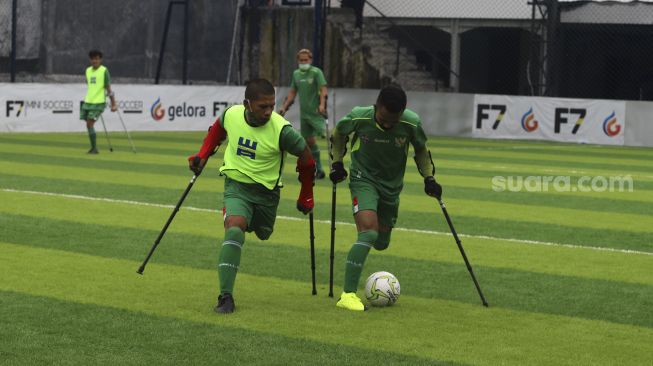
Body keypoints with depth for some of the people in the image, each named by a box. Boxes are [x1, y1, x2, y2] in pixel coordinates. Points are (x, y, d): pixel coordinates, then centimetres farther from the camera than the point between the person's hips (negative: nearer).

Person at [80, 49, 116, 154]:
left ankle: (94, 148, -6)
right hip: (88, 101, 6)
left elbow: (108, 88, -7)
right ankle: (94, 148, 14)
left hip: (99, 102, -6)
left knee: (90, 124, -13)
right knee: (89, 125, 4)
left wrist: (113, 104, -10)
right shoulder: (88, 70, 12)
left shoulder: (104, 71, -6)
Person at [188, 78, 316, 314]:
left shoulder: (281, 130, -23)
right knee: (234, 229, -25)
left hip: (266, 191, 0)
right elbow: (217, 129, 13)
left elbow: (306, 158, -6)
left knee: (262, 234, 19)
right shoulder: (231, 115, -15)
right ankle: (226, 296, -25)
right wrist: (203, 155, 7)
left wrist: (306, 197, 3)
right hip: (236, 186, 0)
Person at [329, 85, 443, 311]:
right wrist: (337, 162, -3)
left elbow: (421, 150, 4)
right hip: (363, 180, -3)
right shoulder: (359, 117, -21)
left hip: (392, 186, 3)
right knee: (369, 233, -25)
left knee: (381, 243, 13)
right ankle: (348, 294, -24)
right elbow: (339, 134, 3)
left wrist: (429, 177, -4)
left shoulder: (411, 124, -18)